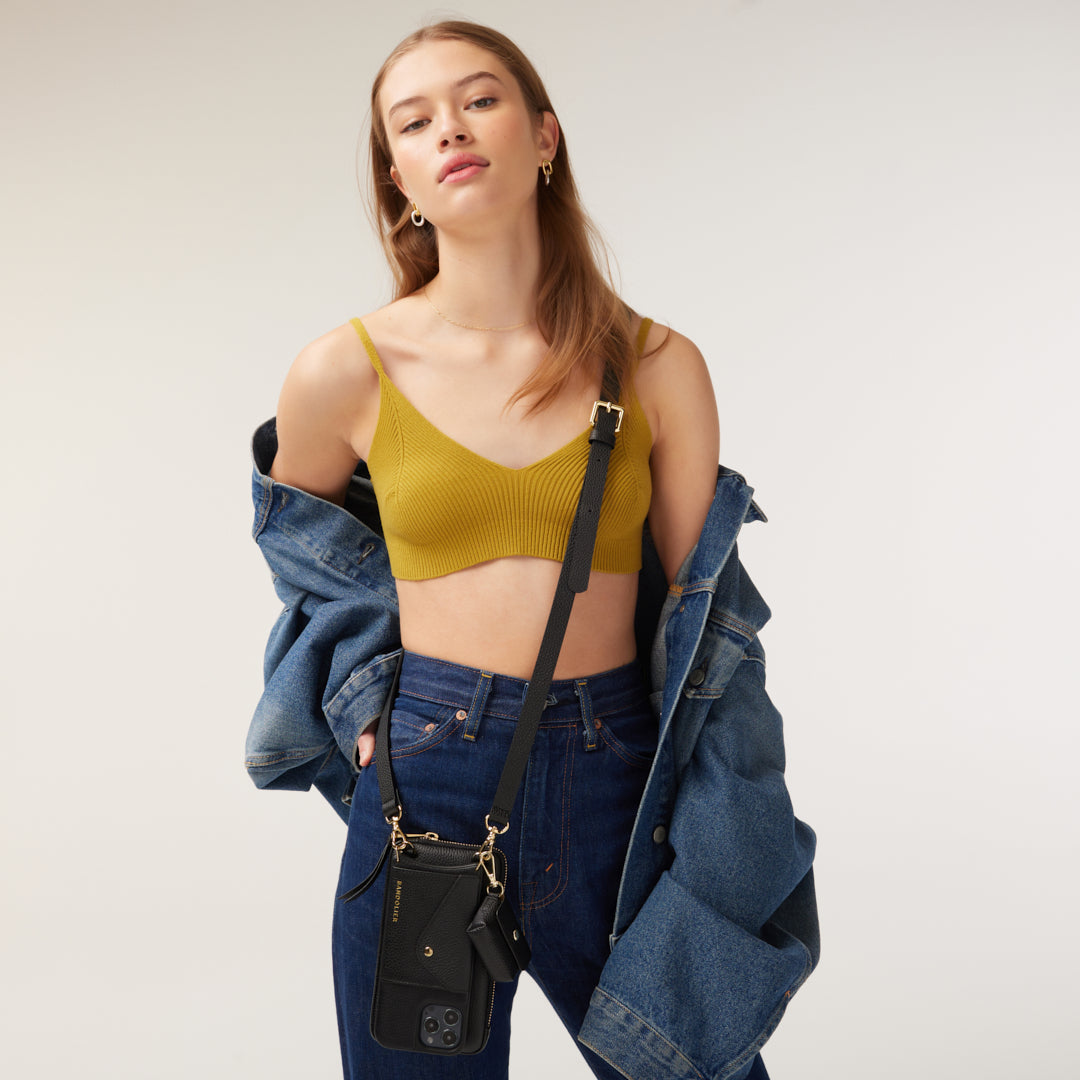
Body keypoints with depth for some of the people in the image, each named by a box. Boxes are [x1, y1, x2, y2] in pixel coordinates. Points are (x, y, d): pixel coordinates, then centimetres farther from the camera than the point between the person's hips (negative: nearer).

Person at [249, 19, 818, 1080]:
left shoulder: (659, 368, -1)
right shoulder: (346, 372, -3)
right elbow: (303, 552, 17)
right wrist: (363, 707, 5)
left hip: (613, 787, 1)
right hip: (421, 787, 0)